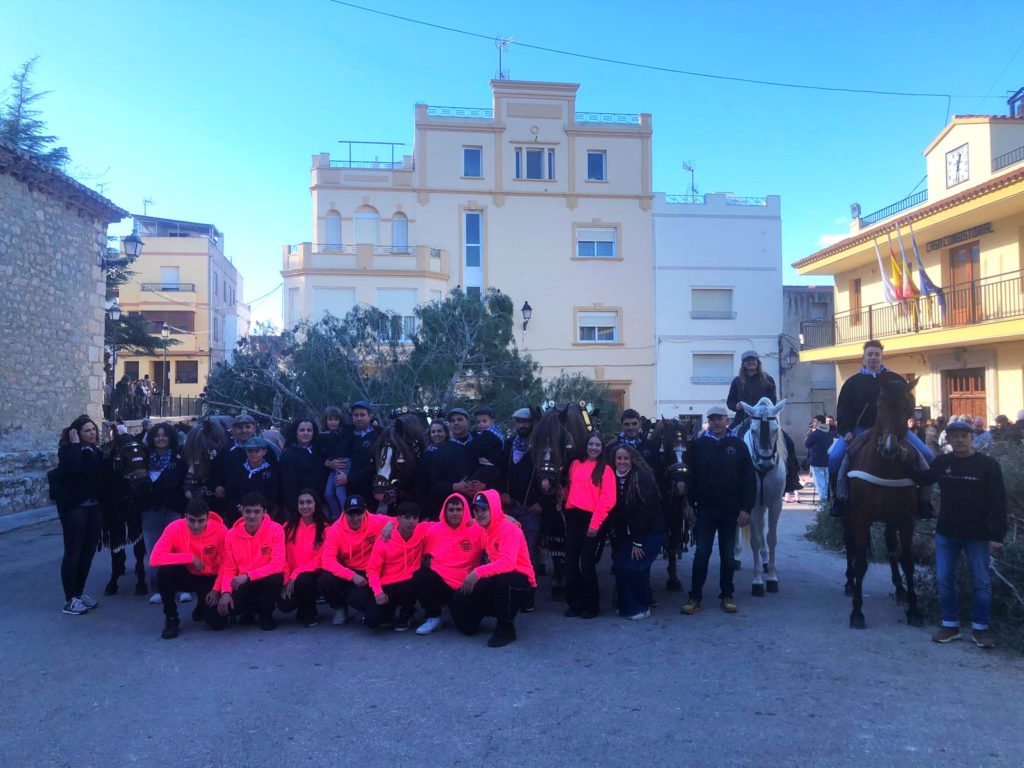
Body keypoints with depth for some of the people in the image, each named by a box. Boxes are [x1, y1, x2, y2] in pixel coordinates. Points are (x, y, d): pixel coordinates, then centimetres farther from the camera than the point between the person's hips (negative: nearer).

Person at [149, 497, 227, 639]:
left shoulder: (220, 531, -22)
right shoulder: (175, 528, -23)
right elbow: (155, 558, -32)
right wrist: (191, 558, -31)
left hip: (209, 578, 0)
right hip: (185, 575, 1)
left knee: (216, 620, -20)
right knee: (164, 571, -34)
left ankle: (202, 607, 19)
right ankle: (171, 619, -12)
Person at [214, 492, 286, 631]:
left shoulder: (275, 530, -16)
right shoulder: (232, 534, -5)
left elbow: (277, 565, -23)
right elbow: (228, 568, -1)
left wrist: (247, 576, -30)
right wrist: (225, 592, -19)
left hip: (267, 580, -2)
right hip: (243, 585, 2)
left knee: (274, 579, -37)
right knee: (223, 608, -24)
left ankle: (266, 614, -4)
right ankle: (250, 609, 14)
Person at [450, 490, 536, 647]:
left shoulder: (509, 529, -19)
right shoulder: (485, 530, 7)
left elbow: (507, 564, -32)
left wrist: (478, 573, -37)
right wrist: (472, 576, -6)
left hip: (520, 583, -7)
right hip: (498, 581, 7)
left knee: (502, 580, -40)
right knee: (461, 598, -7)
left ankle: (506, 627, -16)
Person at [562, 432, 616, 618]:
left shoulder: (605, 469, -3)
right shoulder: (575, 465, 12)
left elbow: (607, 499, -9)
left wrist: (595, 523, -13)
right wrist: (567, 503, 4)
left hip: (592, 519, -5)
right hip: (573, 517, 5)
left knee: (587, 563, -4)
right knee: (571, 562, 6)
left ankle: (591, 606, 12)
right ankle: (575, 603, 19)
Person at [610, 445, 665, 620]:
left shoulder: (642, 478, -17)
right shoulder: (615, 479, 1)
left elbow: (645, 511, -20)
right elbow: (615, 512, 4)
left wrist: (638, 542, -18)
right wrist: (619, 541, 1)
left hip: (651, 531, -6)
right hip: (629, 533, 6)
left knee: (634, 566, -14)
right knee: (619, 565, -6)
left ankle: (641, 608, 5)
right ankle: (625, 605, 13)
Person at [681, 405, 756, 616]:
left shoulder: (738, 445, 0)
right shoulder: (699, 445, 0)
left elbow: (749, 478, -1)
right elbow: (690, 476, 1)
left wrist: (746, 508, -7)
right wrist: (690, 504, -4)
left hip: (730, 510, 1)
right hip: (705, 509, 0)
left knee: (727, 555, 10)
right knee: (701, 554, 1)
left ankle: (726, 596, 22)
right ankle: (695, 597, 7)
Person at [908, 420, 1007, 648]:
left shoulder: (988, 465, -10)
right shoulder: (942, 463, 0)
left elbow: (998, 503, -10)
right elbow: (924, 479, 19)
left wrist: (997, 537, -13)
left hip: (977, 535, -3)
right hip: (946, 533, 3)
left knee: (982, 582, 8)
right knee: (944, 579, 8)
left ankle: (980, 627, 23)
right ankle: (950, 624, 22)